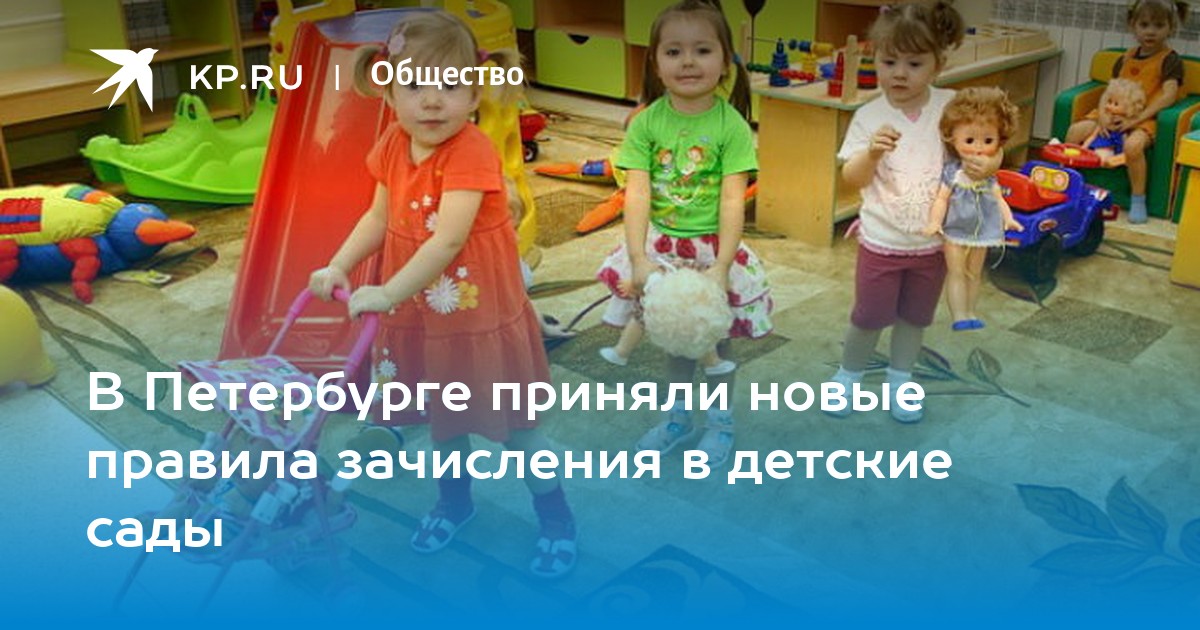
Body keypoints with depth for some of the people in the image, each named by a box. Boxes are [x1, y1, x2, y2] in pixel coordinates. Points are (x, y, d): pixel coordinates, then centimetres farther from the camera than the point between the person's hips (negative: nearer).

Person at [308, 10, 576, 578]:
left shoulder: (471, 152, -26)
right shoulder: (393, 146, -3)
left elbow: (449, 238, -34)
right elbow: (379, 217, 9)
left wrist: (386, 293, -33)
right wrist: (339, 267, -3)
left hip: (480, 315, -6)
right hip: (419, 317, 6)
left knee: (514, 426, 8)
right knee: (441, 418, 24)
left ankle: (556, 522, 26)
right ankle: (454, 501, 47)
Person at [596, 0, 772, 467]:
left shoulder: (731, 125, -12)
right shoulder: (646, 123, -7)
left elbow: (733, 200, -16)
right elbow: (637, 193, -13)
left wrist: (722, 265, -24)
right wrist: (639, 259, -23)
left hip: (713, 248, -2)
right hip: (661, 246, 2)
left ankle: (721, 423, 33)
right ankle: (678, 417, 37)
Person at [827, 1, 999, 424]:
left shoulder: (951, 107, -9)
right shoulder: (869, 116, -11)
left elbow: (986, 147, 0)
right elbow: (852, 180, -12)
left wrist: (987, 164, -23)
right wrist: (872, 152, -31)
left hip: (933, 242, 2)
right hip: (881, 240, -2)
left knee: (915, 317, 17)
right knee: (870, 317, 9)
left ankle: (900, 381, 37)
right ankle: (848, 376, 33)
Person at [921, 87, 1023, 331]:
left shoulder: (989, 174, 3)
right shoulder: (952, 171, -11)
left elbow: (998, 198, 5)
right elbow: (942, 199, -12)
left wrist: (1008, 218, -10)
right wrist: (935, 221, -24)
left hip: (981, 231, 4)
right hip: (955, 230, -4)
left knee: (974, 274, 13)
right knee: (956, 273, -2)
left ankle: (970, 313, 23)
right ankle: (959, 315, 1)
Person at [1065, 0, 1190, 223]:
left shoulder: (1170, 60, -2)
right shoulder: (1126, 57, 14)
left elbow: (1169, 95, -14)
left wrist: (1138, 118, -23)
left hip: (1146, 118, -5)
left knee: (1132, 144, -37)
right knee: (1075, 131, -15)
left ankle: (1138, 200, -20)